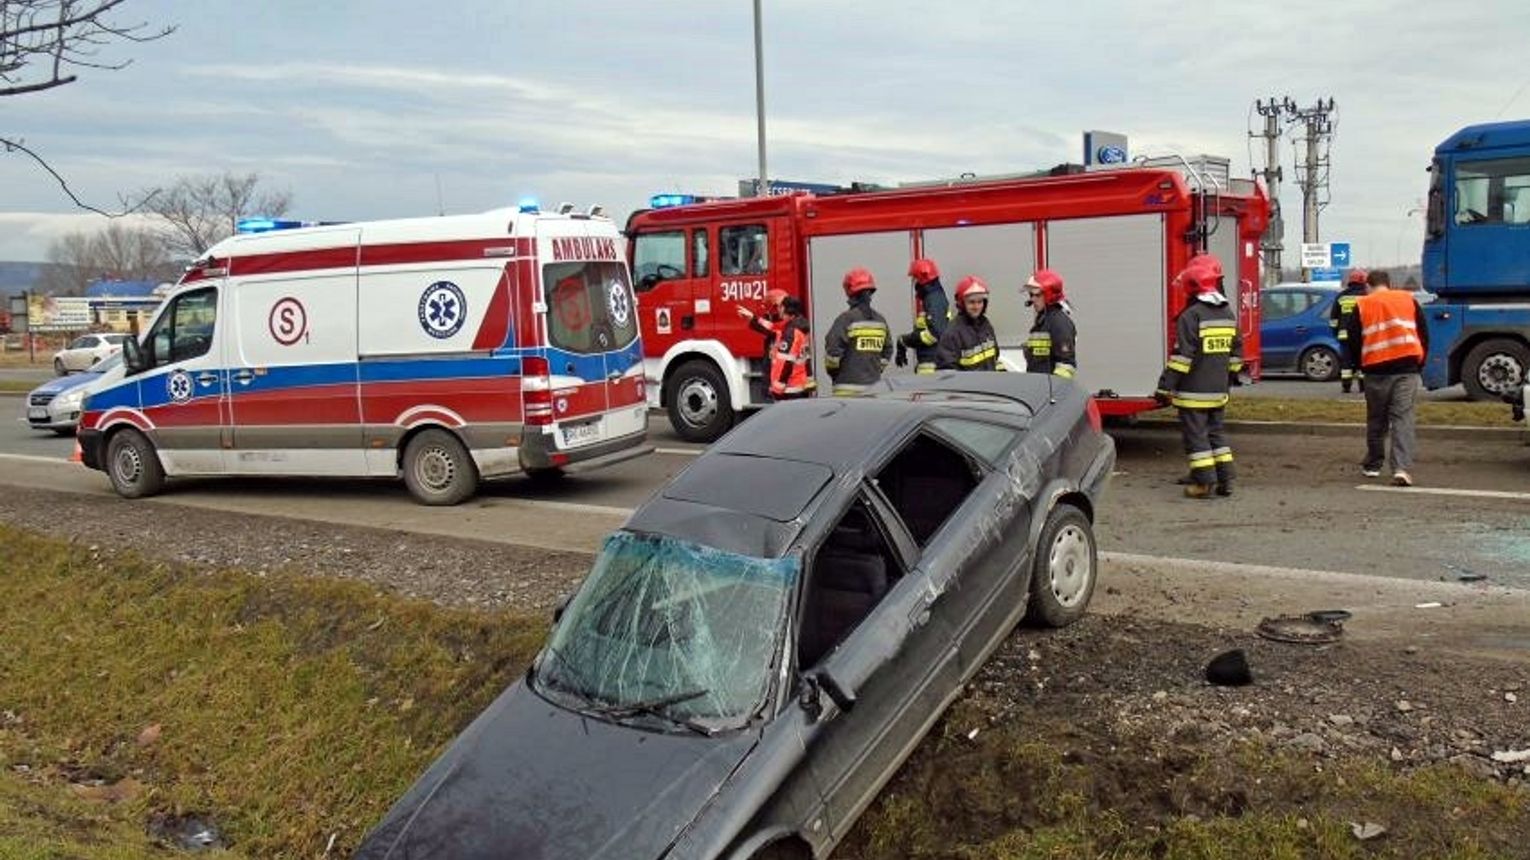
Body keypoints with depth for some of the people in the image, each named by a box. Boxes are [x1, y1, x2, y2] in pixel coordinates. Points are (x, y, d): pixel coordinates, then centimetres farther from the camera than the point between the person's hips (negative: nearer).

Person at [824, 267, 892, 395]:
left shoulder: (846, 319, -11)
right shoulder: (880, 320, 9)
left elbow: (832, 351, -12)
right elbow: (887, 351, 16)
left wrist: (833, 373, 5)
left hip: (848, 387, -6)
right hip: (874, 386, 6)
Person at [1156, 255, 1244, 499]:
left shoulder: (1191, 316, -16)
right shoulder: (1228, 313, 9)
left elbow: (1181, 357, -19)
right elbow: (1236, 353, 16)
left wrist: (1165, 387, -14)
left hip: (1193, 392, -7)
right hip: (1218, 391, 8)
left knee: (1196, 436, -1)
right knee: (1216, 432, 17)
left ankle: (1204, 483, -1)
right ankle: (1225, 481, 17)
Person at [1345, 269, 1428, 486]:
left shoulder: (1362, 306, 8)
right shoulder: (1408, 300, 12)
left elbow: (1353, 341, 5)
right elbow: (1424, 334, 11)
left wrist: (1360, 365, 20)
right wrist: (1420, 363, 19)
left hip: (1376, 370, 0)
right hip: (1407, 368, 0)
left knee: (1376, 419, 13)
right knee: (1403, 418, -2)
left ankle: (1373, 465, 24)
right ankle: (1402, 468, -15)